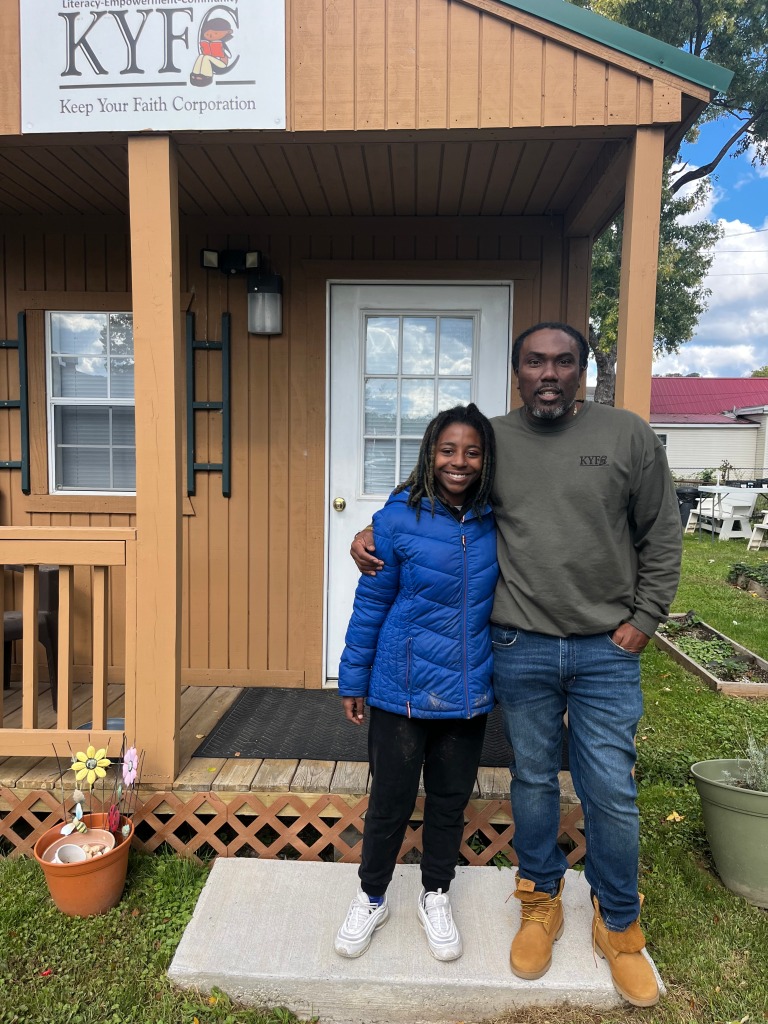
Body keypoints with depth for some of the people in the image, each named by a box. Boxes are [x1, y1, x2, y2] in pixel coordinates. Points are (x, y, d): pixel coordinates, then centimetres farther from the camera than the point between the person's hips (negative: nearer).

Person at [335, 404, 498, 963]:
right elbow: (371, 604, -6)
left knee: (451, 800, 18)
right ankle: (372, 898, 37)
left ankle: (436, 897, 42)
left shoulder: (495, 523, -3)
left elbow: (504, 601, 9)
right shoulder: (398, 518, -13)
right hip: (402, 691, -3)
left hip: (468, 694, 3)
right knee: (390, 801, 12)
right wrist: (354, 681, -1)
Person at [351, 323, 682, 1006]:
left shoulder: (627, 435, -2)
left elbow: (662, 536, 3)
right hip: (520, 649, 1)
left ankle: (619, 925, 32)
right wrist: (373, 534, -2)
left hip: (607, 650, 0)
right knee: (533, 780, 15)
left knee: (610, 791, 6)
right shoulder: (492, 441, 0)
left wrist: (644, 619, -2)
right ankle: (540, 904, 38)